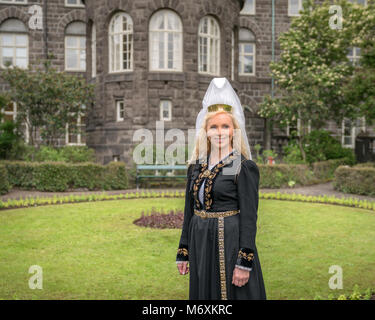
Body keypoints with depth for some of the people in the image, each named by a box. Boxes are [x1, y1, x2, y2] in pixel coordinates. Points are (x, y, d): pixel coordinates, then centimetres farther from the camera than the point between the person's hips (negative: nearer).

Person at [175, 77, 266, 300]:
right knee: (204, 294, 14)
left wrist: (245, 262, -16)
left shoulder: (245, 167, -9)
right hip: (201, 247, 6)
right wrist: (183, 253, 11)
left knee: (231, 294, 3)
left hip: (231, 245, -5)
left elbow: (249, 217, -12)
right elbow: (189, 212, 12)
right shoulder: (196, 167, 8)